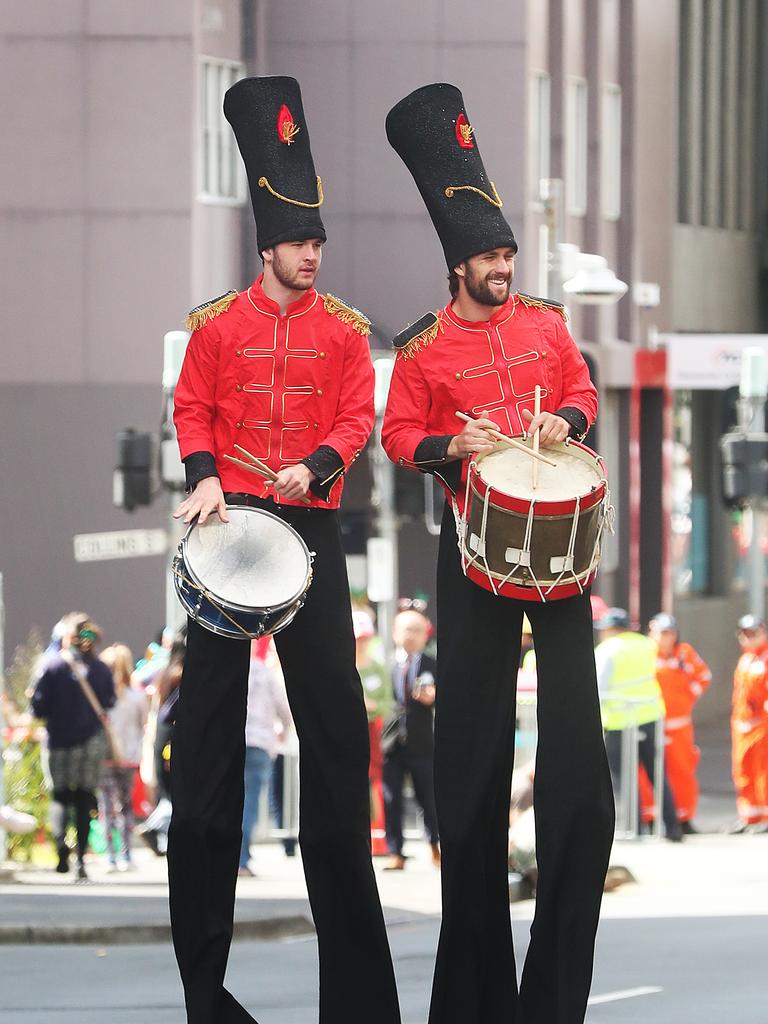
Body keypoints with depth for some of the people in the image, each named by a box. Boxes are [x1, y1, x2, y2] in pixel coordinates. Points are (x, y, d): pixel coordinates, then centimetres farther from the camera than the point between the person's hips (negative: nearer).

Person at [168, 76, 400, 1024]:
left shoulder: (344, 331, 4)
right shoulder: (218, 325, 3)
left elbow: (356, 418, 1)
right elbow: (193, 410, 5)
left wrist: (316, 466, -18)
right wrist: (203, 476, -12)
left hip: (310, 520, 0)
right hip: (233, 514, 0)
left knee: (330, 690, -3)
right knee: (212, 691, 0)